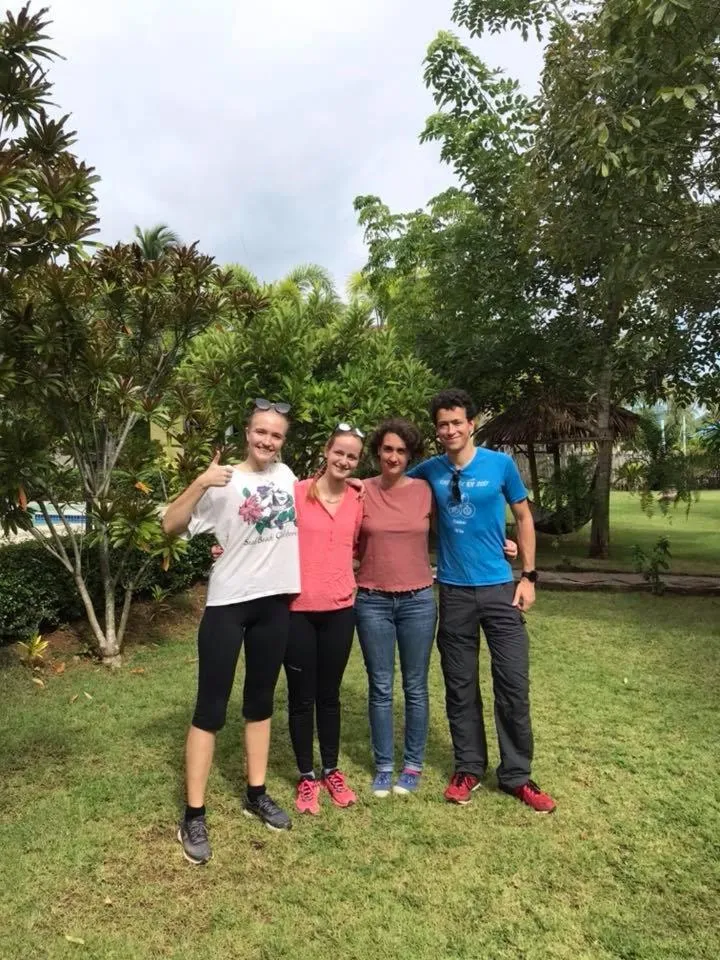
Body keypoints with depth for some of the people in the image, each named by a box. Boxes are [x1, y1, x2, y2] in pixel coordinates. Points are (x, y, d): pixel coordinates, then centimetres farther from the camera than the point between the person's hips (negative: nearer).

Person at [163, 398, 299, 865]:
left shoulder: (286, 474, 6)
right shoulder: (224, 484, -9)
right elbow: (170, 525, -16)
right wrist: (200, 484, -29)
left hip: (276, 602, 5)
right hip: (229, 603, -5)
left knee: (261, 703, 17)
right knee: (211, 708, 1)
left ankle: (257, 794, 32)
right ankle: (194, 815, 15)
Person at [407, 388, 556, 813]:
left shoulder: (501, 464, -4)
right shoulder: (430, 470, 0)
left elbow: (524, 518, 4)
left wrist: (529, 576, 0)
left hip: (500, 588, -1)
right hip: (454, 592, 1)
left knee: (514, 684, 2)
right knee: (461, 687, 10)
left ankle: (517, 775, 20)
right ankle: (469, 769, 27)